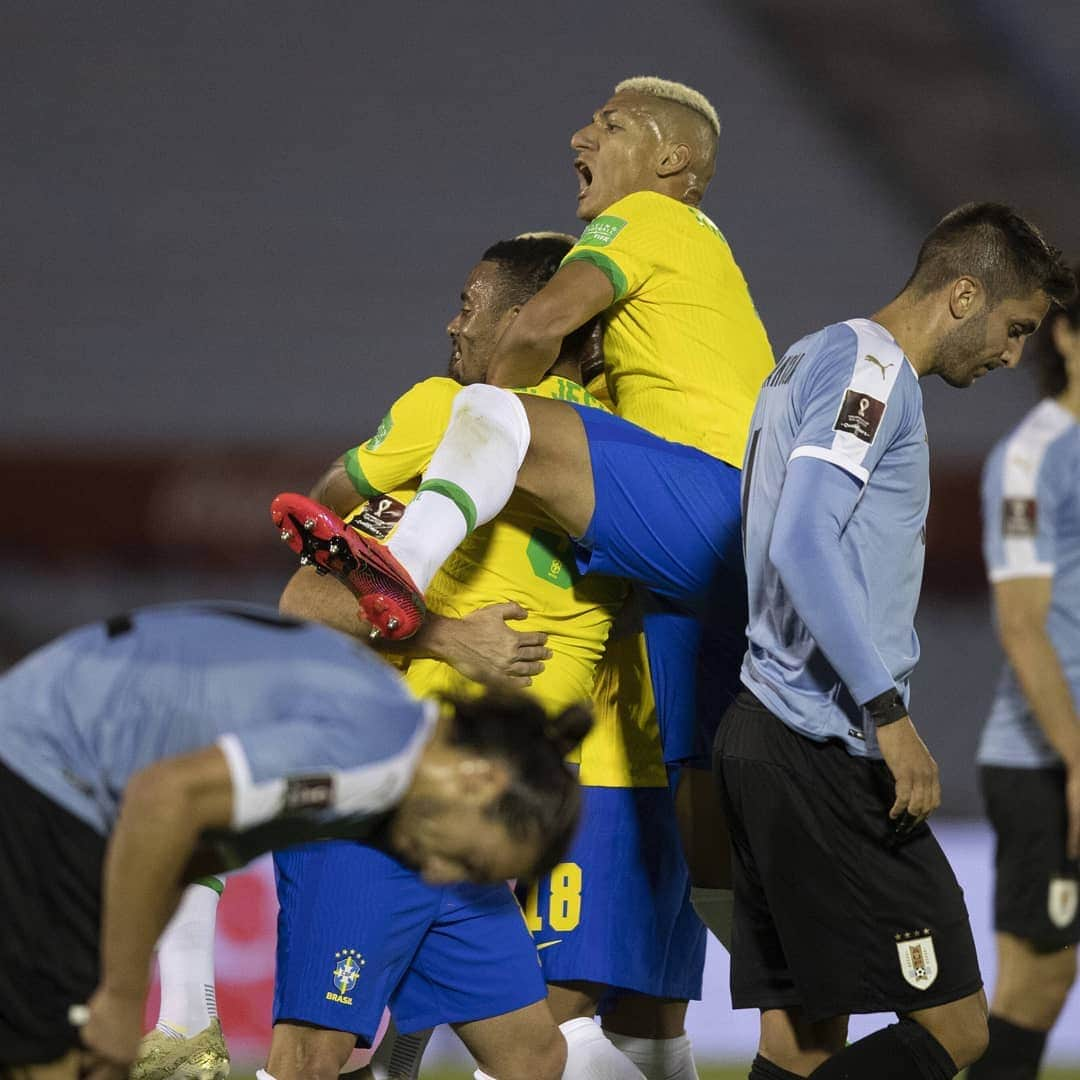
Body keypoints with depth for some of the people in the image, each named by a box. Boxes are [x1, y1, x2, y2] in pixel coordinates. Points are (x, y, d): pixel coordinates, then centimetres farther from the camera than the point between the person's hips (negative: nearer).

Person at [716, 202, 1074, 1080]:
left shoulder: (815, 361, 22)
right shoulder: (869, 366, -9)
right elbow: (804, 543, -20)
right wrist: (890, 714, -22)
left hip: (765, 735, 10)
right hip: (827, 751, -10)